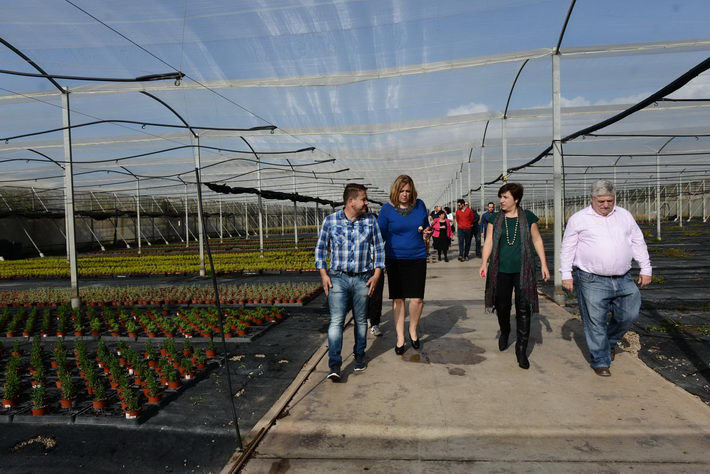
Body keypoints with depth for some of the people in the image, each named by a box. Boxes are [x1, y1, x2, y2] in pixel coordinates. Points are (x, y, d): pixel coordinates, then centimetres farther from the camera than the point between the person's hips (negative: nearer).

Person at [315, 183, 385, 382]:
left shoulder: (370, 221, 4)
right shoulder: (330, 220, -1)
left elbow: (379, 248, 8)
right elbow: (321, 248, 5)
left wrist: (377, 273, 0)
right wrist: (323, 274, -2)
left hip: (363, 279, 2)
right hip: (338, 278, -2)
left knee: (361, 320, 12)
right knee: (336, 321, -8)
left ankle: (359, 356, 31)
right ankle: (334, 365, -5)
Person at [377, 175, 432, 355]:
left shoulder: (419, 205, 4)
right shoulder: (387, 208, -3)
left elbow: (426, 227, 18)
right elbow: (381, 234, 1)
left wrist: (427, 233, -5)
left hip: (417, 258, 1)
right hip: (395, 259, -1)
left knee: (417, 298, -3)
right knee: (397, 299, 6)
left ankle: (413, 330, 24)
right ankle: (400, 338, 20)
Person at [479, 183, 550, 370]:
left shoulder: (527, 217, 4)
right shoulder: (495, 219, 6)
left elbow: (537, 240, 9)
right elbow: (489, 241, 1)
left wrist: (543, 264, 5)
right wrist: (484, 263, -11)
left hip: (523, 270, -1)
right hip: (501, 270, 1)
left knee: (524, 309, -4)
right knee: (502, 306, 9)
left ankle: (521, 349, 5)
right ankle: (504, 333, 39)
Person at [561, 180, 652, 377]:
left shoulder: (624, 215, 12)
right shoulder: (579, 218, 0)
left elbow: (638, 243, 17)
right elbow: (567, 248, 1)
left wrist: (645, 269, 13)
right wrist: (566, 274, -3)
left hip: (623, 279, 4)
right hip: (592, 281, -4)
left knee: (629, 315, 8)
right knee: (595, 322, 0)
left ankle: (610, 341, 35)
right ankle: (600, 361, 14)